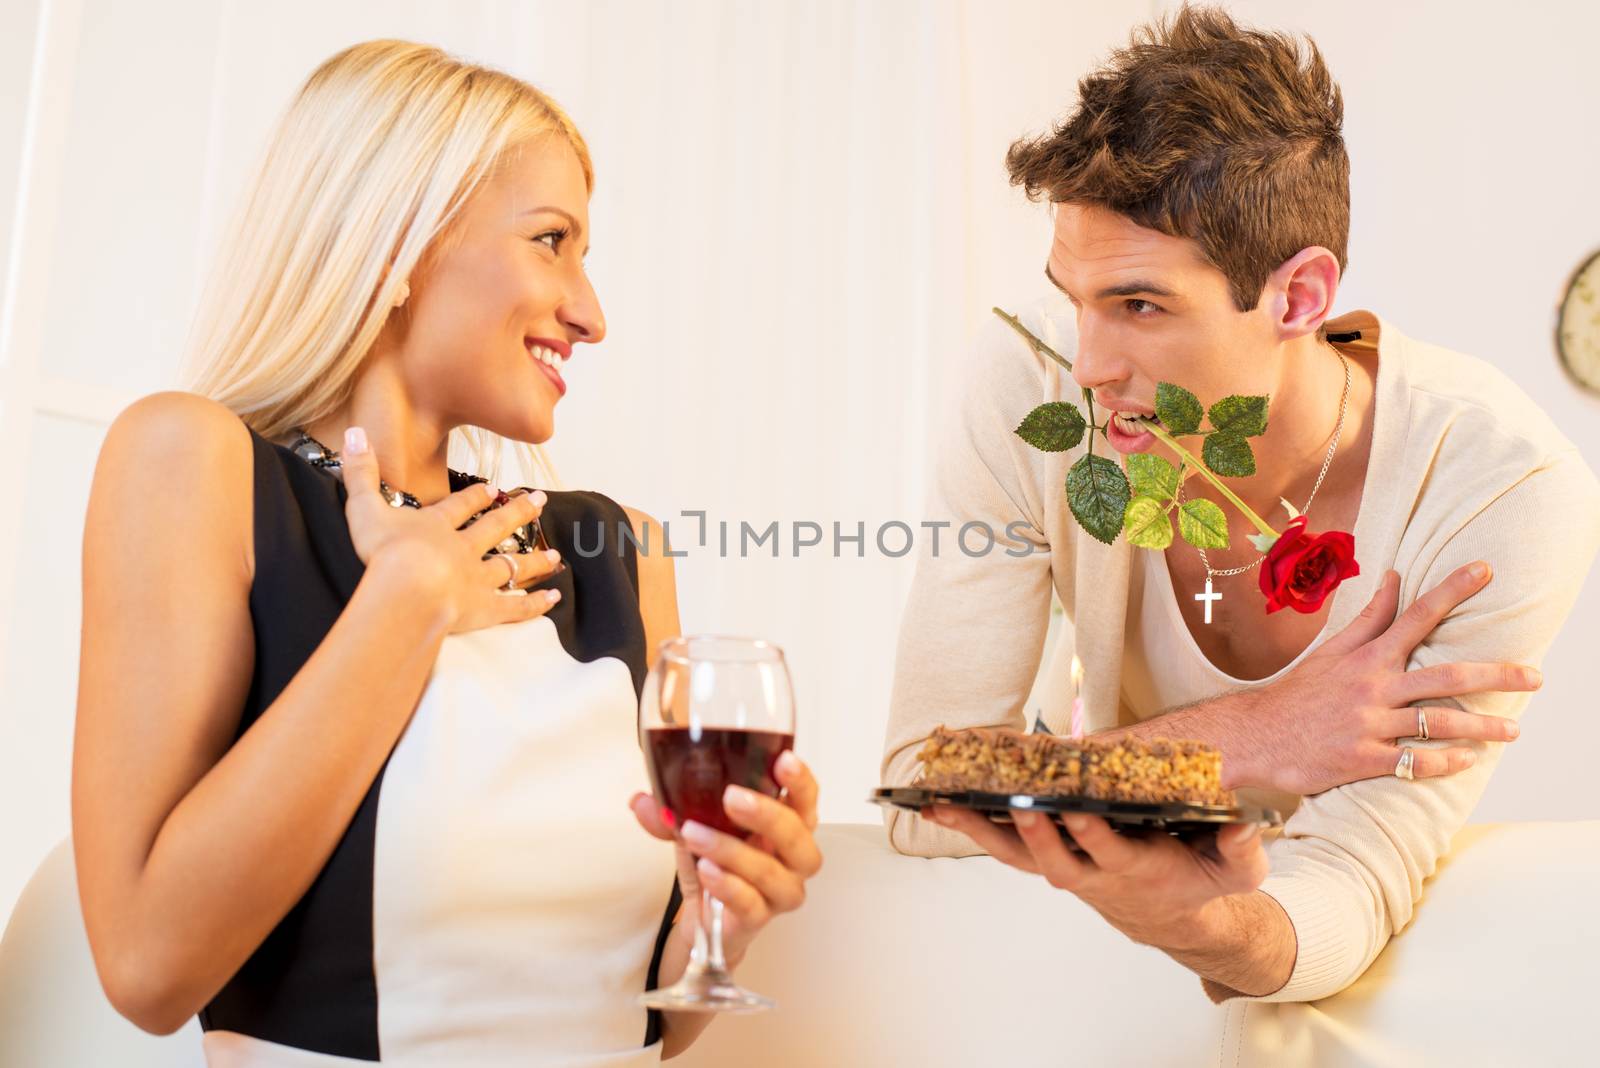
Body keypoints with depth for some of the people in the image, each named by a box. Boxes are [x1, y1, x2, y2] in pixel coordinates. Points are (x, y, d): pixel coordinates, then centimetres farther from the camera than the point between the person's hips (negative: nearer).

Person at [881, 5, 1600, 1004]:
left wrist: (1218, 924, -47)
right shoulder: (1027, 386, -21)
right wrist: (1250, 734, -29)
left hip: (1279, 888, 0)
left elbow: (1356, 878, -25)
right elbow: (924, 793, -21)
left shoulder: (1506, 488, -23)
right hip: (1099, 835, 1)